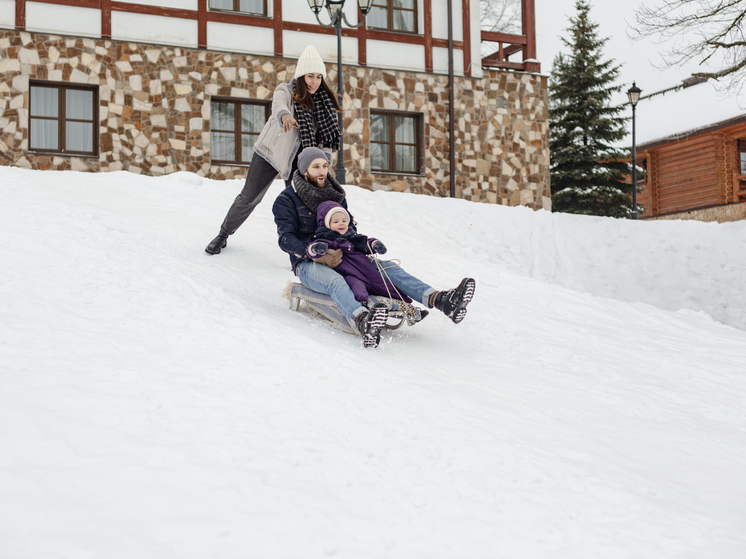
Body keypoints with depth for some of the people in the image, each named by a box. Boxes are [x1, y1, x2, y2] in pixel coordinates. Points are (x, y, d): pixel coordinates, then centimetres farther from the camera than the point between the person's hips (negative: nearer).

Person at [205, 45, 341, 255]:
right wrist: (285, 116, -60)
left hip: (297, 159, 2)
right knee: (249, 197, 3)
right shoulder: (286, 91, -13)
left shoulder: (324, 101, -4)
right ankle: (223, 235, 23)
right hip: (270, 151, -2)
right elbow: (279, 105, -37)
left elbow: (327, 135, -2)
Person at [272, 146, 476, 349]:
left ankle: (439, 300, -34)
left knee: (388, 268, -15)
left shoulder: (335, 194, 16)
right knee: (335, 281, -41)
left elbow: (349, 226, 21)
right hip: (307, 264, -6)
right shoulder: (286, 200, -2)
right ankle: (363, 322, -73)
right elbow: (286, 238, -12)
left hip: (341, 257, 6)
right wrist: (318, 255, -27)